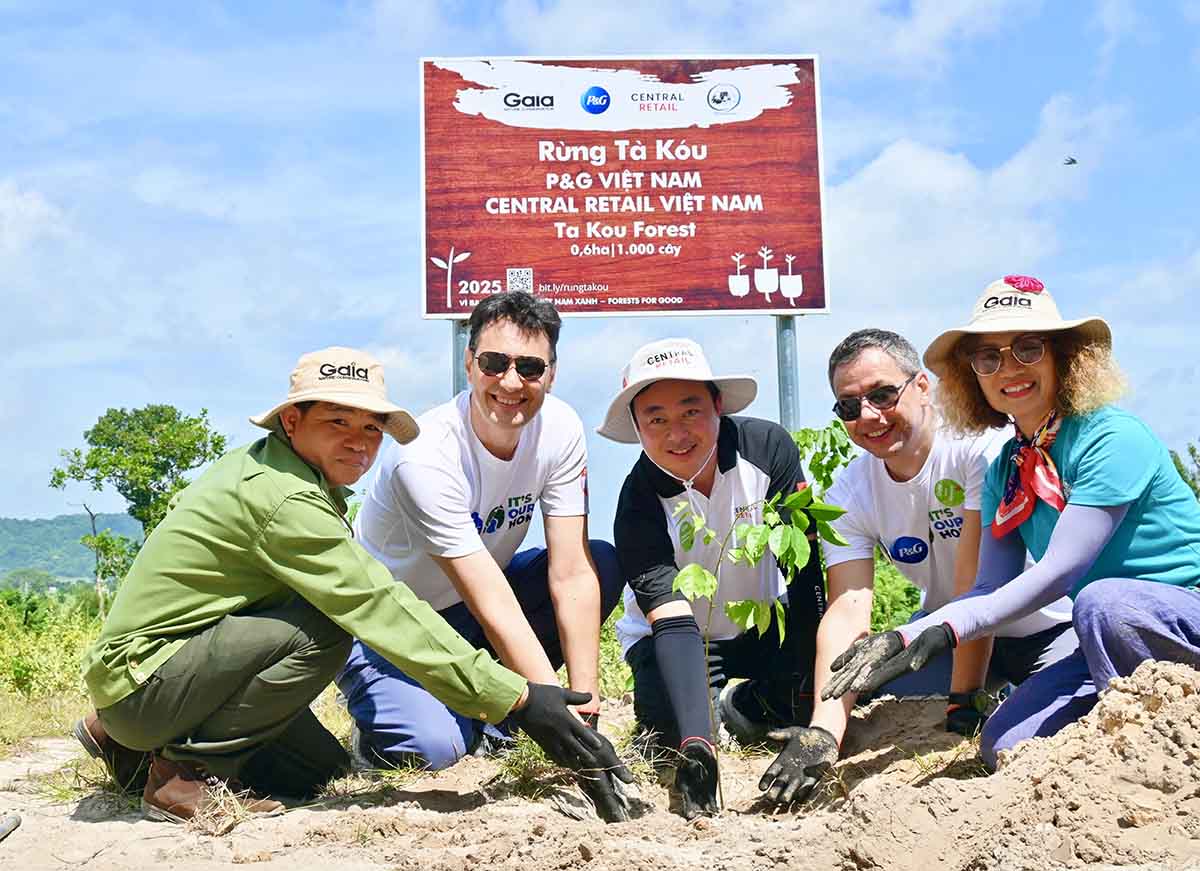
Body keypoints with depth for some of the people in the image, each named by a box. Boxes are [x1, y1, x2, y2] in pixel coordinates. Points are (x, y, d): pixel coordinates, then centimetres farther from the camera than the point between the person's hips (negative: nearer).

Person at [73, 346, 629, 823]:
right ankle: (191, 768, -12)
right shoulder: (285, 499, -26)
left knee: (318, 770, 12)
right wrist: (519, 699, -30)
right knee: (324, 629, -29)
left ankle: (139, 745, 21)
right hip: (141, 680, -10)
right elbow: (382, 611, -30)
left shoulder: (260, 464, 5)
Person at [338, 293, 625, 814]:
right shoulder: (424, 457, -31)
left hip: (466, 604, 6)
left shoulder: (559, 429, -16)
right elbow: (494, 606, -33)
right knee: (433, 748, -31)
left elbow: (572, 575, -18)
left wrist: (584, 706, -23)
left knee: (604, 564, -16)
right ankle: (385, 716, 7)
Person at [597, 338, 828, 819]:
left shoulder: (768, 447, -23)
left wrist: (800, 689, -26)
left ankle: (751, 706, 4)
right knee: (669, 720, -30)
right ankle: (700, 743, 6)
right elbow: (672, 621, -34)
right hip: (672, 634, -1)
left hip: (761, 624, 2)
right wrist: (696, 746, -48)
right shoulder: (639, 503, -26)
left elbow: (803, 567, -21)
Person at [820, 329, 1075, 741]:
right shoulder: (846, 497, -12)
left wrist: (964, 701, -28)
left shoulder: (982, 444, -26)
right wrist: (821, 736, -35)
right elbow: (847, 611, -23)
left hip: (1050, 625, -4)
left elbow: (976, 579, -29)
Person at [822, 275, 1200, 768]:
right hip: (1115, 638, 6)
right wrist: (903, 637, -18)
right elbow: (991, 589, -1)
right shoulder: (1005, 470, 5)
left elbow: (1057, 573, -25)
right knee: (1006, 745, -13)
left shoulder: (1114, 439, -19)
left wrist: (944, 632, -32)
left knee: (1105, 601, -37)